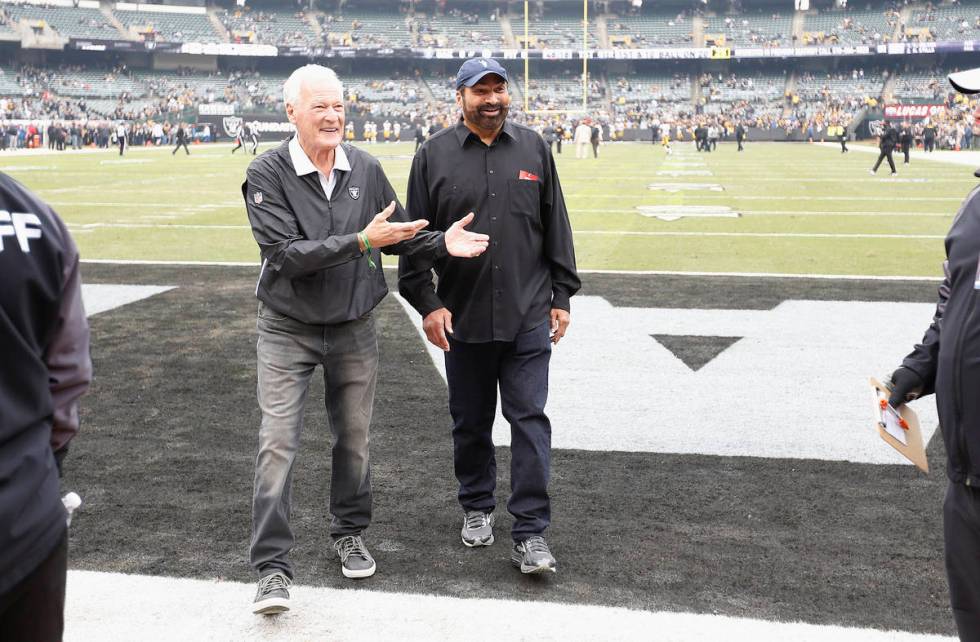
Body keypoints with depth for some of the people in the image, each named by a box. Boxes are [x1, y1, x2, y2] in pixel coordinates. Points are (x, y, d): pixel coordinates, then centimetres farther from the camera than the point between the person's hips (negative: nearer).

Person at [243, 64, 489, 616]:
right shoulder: (267, 175, -13)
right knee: (278, 444, -6)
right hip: (288, 330, -3)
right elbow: (284, 253, -23)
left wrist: (443, 243, -11)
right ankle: (274, 569, 3)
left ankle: (351, 535, 34)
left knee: (354, 440, 13)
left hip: (354, 328, 3)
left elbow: (401, 235, 9)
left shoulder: (367, 169, -2)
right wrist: (360, 241, -30)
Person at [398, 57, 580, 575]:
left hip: (529, 317, 0)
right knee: (470, 421, 13)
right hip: (463, 318, 0)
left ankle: (530, 532, 4)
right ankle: (477, 508, 33)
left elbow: (556, 227, 9)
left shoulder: (533, 148, 7)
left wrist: (561, 295, 6)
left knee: (530, 419, -2)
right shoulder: (434, 155, 2)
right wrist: (427, 302, -5)